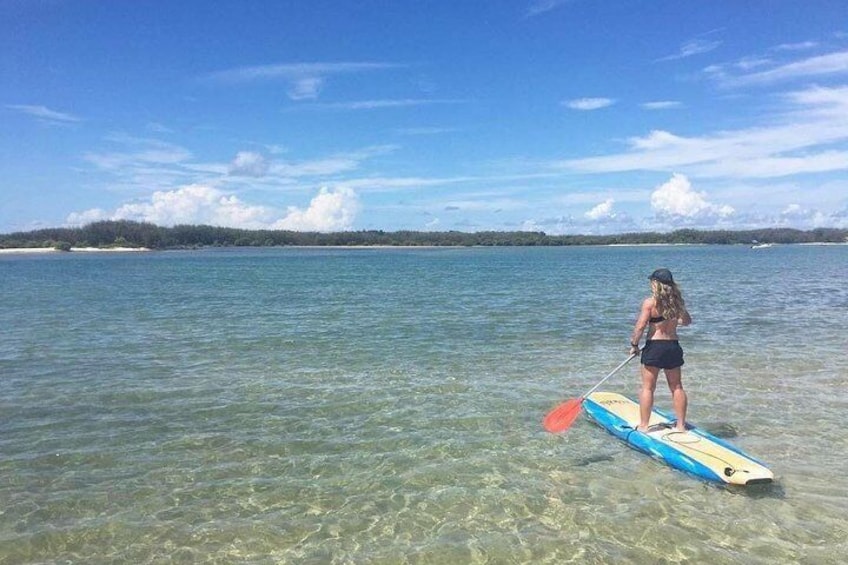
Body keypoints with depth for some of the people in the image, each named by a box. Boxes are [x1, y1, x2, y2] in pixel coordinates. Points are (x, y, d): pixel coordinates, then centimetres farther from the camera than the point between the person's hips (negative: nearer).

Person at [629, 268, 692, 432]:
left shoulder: (650, 302, -13)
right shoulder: (677, 301, 3)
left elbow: (640, 327, -15)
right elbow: (687, 321, 18)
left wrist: (634, 345, -3)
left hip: (654, 347, -5)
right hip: (673, 346, 5)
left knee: (648, 388, 3)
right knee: (677, 387, 13)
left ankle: (643, 426, 8)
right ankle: (681, 425, 21)